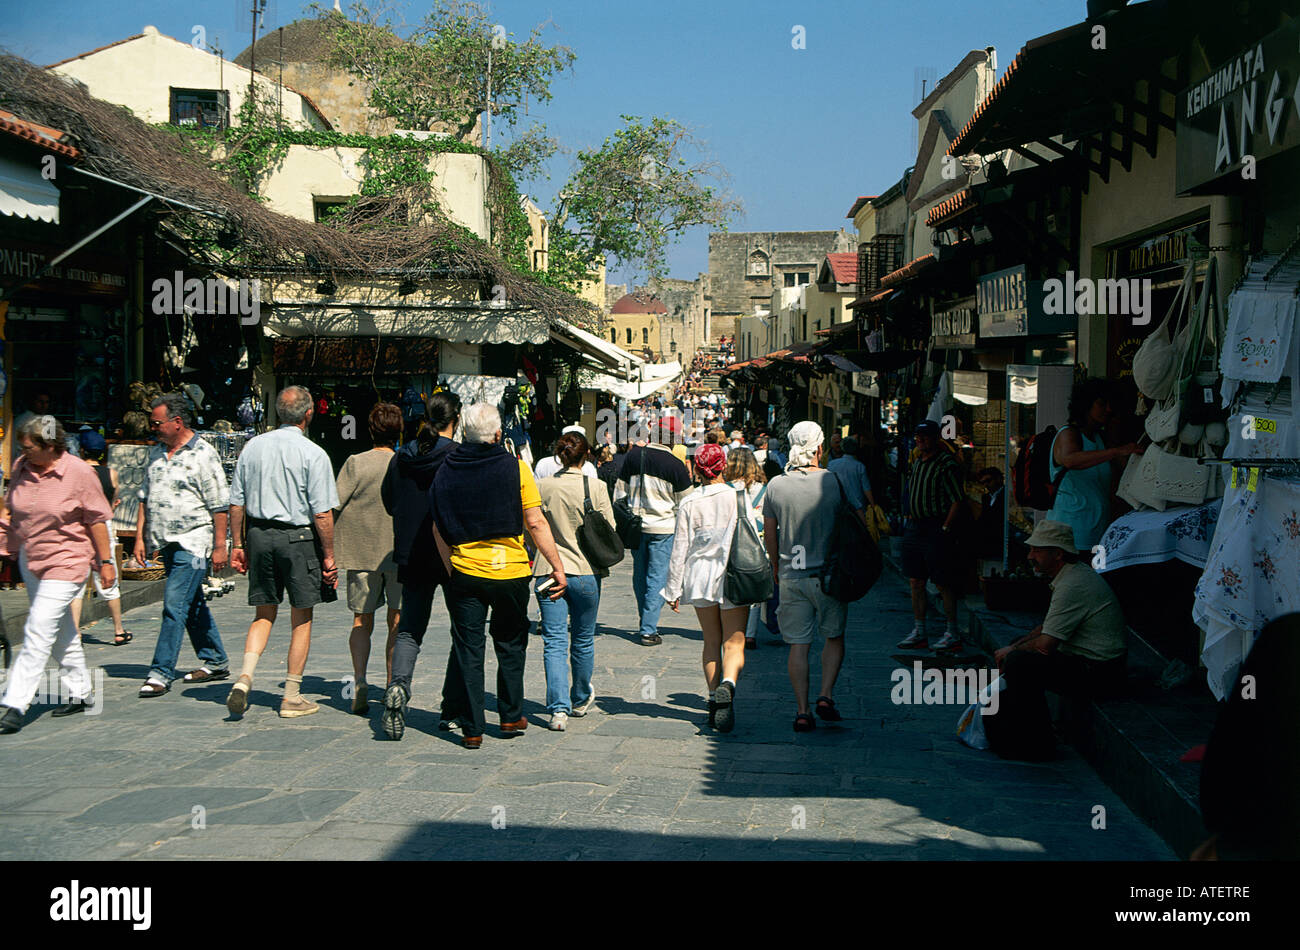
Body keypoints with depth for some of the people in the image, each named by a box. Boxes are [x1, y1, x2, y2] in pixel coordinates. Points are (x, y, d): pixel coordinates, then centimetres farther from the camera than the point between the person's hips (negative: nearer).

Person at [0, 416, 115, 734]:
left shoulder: (79, 472, -12)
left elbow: (97, 520, -5)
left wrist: (105, 561, -3)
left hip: (65, 563, -6)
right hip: (29, 561, 6)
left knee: (38, 634, -12)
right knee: (62, 635, 16)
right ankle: (79, 693, 29)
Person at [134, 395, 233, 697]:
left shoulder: (203, 455, -10)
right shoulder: (156, 454, 13)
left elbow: (220, 506, -10)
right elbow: (145, 498, 19)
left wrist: (219, 546, -12)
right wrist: (140, 537, 12)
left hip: (193, 542, -8)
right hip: (166, 543, 8)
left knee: (175, 604, -12)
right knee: (193, 604, 14)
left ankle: (161, 672, -11)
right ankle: (215, 661, 25)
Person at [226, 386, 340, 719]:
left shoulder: (253, 446, 5)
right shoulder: (313, 454, -9)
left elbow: (236, 502, 8)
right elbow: (322, 513, -11)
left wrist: (238, 544, 16)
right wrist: (329, 555, -3)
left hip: (259, 534, 5)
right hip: (297, 537, -4)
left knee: (264, 614, 15)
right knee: (301, 618, 7)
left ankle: (245, 676, -5)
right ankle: (292, 697, 11)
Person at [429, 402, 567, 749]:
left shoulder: (447, 469, -1)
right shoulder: (515, 468, -7)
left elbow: (438, 528, 2)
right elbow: (535, 523, -8)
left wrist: (450, 568, 12)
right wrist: (558, 566, -2)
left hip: (464, 574, 1)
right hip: (511, 573, -1)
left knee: (468, 649, 7)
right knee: (510, 645, 17)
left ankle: (472, 729, 7)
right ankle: (511, 717, 24)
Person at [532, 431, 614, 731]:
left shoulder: (543, 487, -3)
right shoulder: (596, 487, -7)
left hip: (549, 571, 0)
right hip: (586, 572, 0)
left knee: (554, 641, 1)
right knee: (583, 639, 16)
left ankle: (559, 708, -10)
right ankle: (580, 700, 34)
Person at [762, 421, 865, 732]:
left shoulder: (776, 485, -2)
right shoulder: (835, 482, -7)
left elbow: (769, 532, 5)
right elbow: (861, 522, -1)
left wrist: (776, 567, 20)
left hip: (791, 577, 2)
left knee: (798, 645, 6)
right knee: (834, 637, 16)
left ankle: (802, 711, 4)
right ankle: (826, 695, 3)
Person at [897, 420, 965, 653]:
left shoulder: (946, 464, -11)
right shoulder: (917, 462, 15)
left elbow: (958, 500, -14)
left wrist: (945, 528, -16)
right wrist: (910, 519, 14)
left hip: (936, 529, -8)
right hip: (914, 527, 9)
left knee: (943, 583, -5)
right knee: (916, 581, 9)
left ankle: (953, 634, 2)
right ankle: (919, 633, 15)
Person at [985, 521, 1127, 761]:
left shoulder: (1072, 586, -22)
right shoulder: (1075, 574, 12)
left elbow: (1045, 645, -22)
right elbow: (1047, 628, 22)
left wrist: (1011, 652, -4)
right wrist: (1013, 648, 9)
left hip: (1098, 673, -11)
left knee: (1019, 663, -23)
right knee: (1019, 656, 18)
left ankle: (1036, 746, -14)